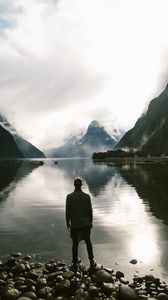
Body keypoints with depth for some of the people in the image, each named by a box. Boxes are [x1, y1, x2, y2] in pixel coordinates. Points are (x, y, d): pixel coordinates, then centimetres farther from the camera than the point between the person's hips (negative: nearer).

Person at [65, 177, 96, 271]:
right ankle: (91, 261, 25)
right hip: (86, 223, 1)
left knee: (75, 244, 12)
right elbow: (90, 211, -5)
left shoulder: (69, 197, -10)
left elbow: (67, 212, -7)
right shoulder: (87, 196, -10)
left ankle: (75, 264, 19)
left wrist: (68, 224, 5)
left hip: (74, 224, -1)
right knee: (88, 242, 19)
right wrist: (91, 222, 8)